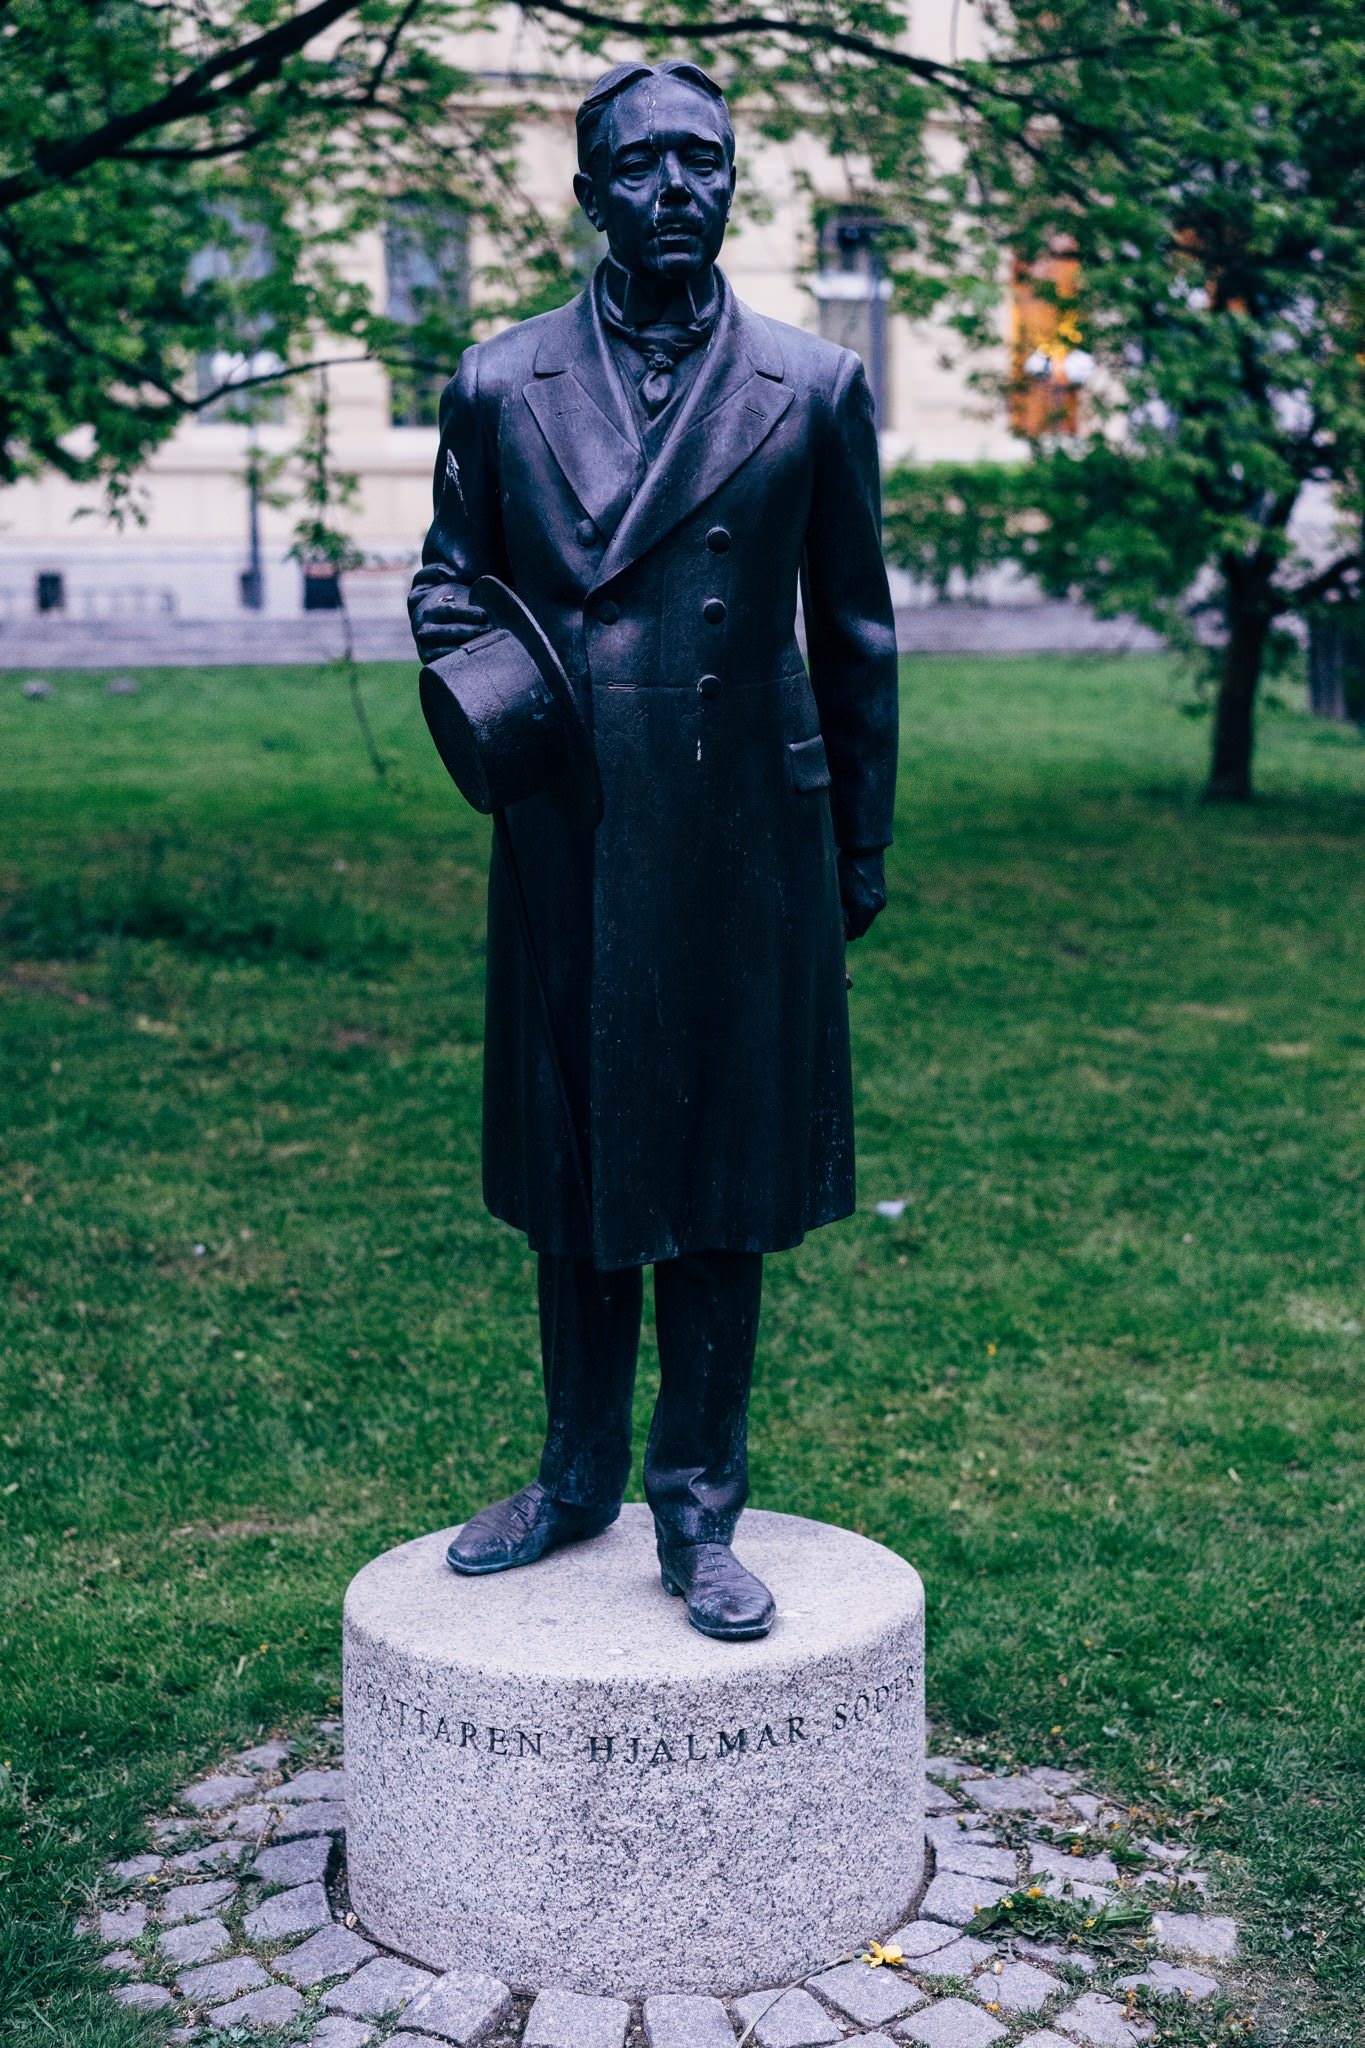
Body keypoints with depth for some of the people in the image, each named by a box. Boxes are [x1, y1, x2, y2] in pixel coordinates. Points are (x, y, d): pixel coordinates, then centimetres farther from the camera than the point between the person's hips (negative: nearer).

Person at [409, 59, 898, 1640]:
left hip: (743, 850, -1)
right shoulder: (498, 385, 6)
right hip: (564, 845, 2)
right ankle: (578, 1478, 29)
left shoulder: (816, 387, 4)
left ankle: (699, 1513, 17)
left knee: (721, 1180, 4)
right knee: (572, 1174, 12)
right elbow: (448, 580, 14)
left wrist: (864, 841, 9)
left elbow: (854, 630, 8)